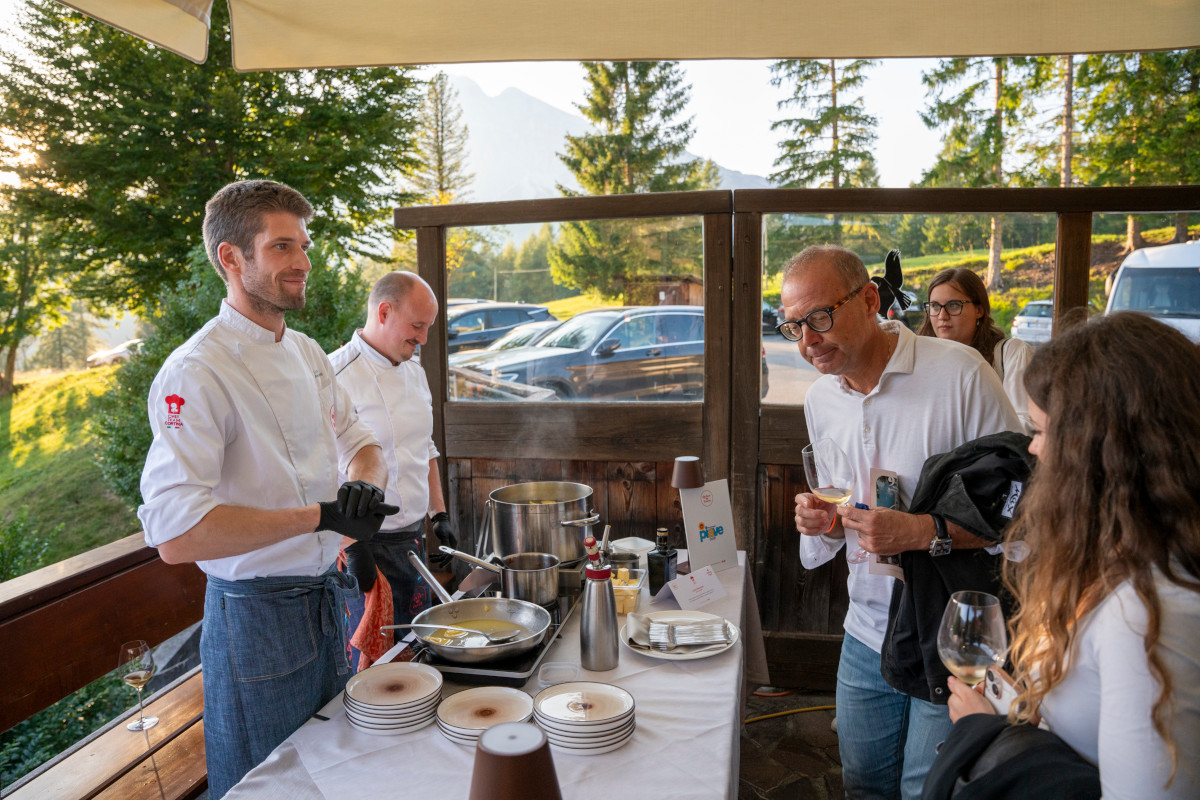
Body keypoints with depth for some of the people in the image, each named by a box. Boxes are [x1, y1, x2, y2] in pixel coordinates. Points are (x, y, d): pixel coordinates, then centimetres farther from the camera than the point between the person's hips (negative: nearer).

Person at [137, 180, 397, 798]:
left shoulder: (306, 352, 6)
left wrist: (366, 484, -8)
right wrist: (322, 516, -26)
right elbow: (177, 535, -29)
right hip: (257, 617, -8)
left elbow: (359, 443, 15)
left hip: (327, 601, 8)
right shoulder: (197, 373, -21)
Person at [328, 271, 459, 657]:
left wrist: (439, 516, 14)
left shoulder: (414, 371, 10)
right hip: (365, 547, -8)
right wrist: (351, 546, -21)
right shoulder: (337, 376, -17)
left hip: (413, 539, 8)